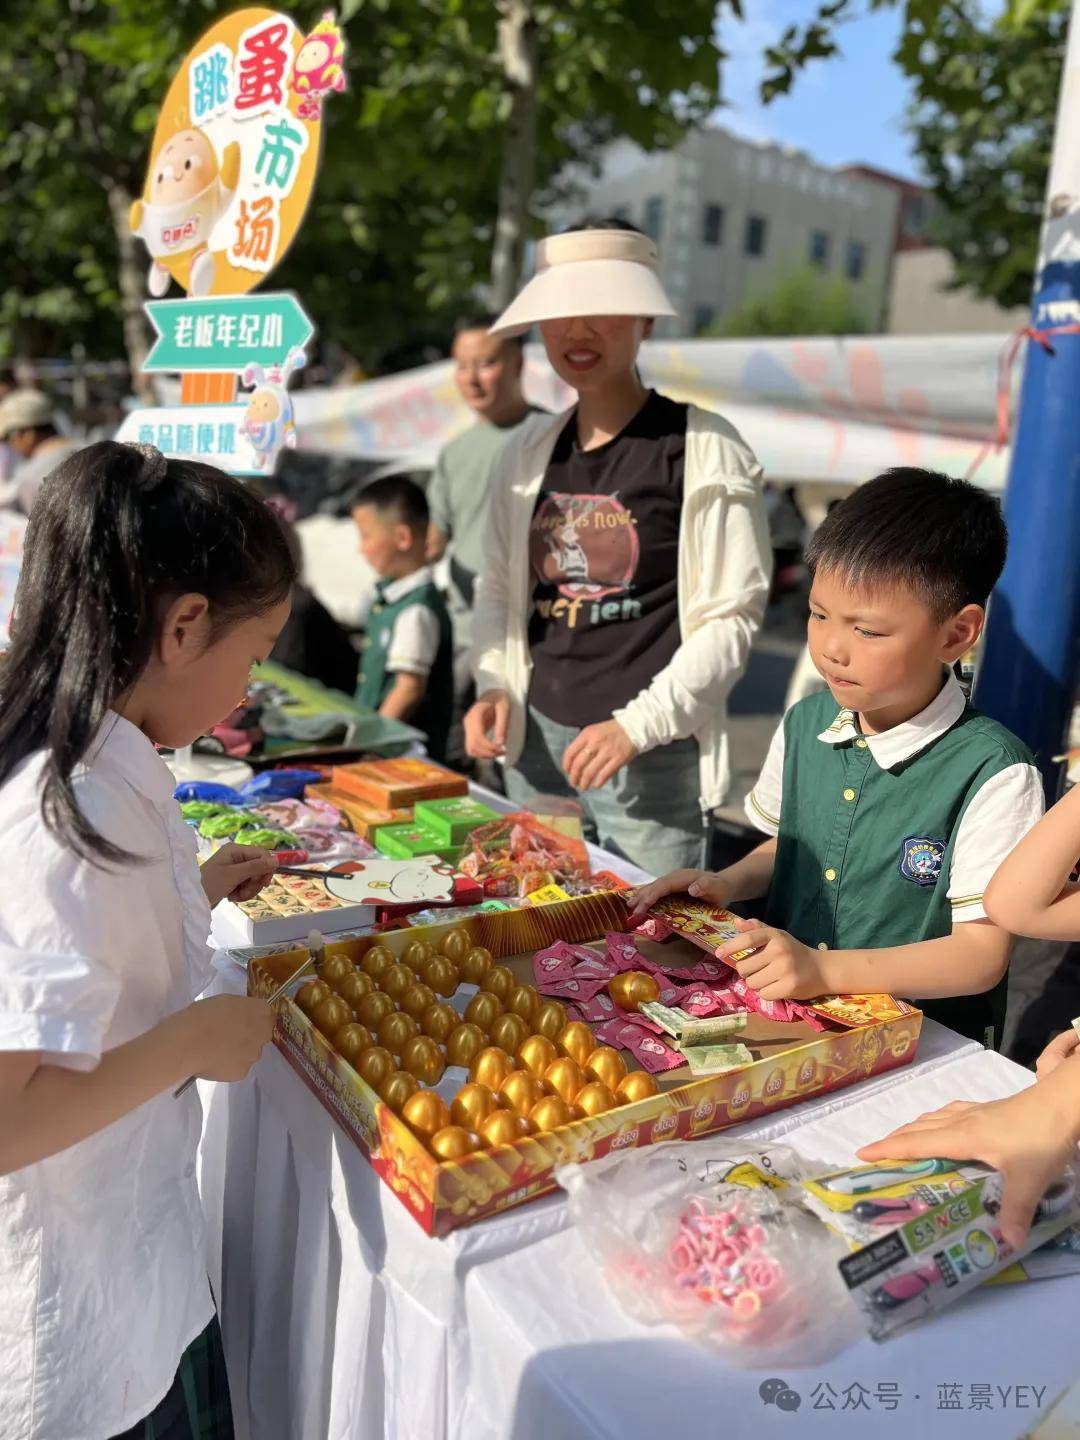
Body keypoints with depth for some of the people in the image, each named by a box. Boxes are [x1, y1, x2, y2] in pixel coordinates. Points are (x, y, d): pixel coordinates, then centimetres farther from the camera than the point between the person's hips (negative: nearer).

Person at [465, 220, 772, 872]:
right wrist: (496, 685, 0)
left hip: (654, 754, -5)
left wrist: (636, 726, -16)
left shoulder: (705, 450, -7)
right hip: (536, 739, 5)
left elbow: (731, 616, -10)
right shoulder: (528, 453, 9)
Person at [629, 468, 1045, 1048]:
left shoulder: (992, 774, -16)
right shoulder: (806, 723, 2)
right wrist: (727, 884, -2)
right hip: (786, 1016, 5)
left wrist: (824, 968, -25)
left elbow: (981, 954, -15)